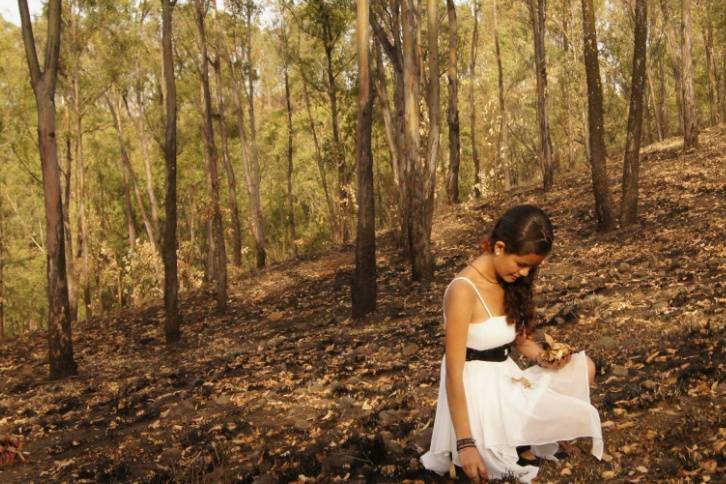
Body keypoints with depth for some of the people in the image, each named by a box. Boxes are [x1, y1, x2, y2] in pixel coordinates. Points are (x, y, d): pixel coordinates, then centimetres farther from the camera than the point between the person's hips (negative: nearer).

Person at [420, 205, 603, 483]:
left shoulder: (508, 282, 4)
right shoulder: (463, 290, -22)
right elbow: (454, 373, -23)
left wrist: (543, 357, -8)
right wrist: (465, 443, -25)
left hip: (509, 381, 9)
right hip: (477, 391, -8)